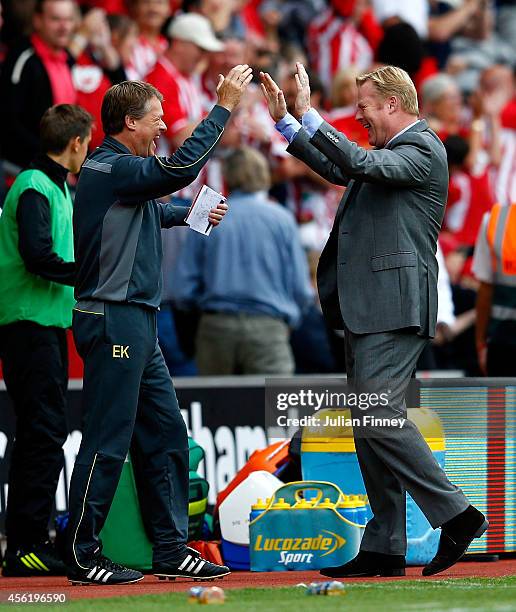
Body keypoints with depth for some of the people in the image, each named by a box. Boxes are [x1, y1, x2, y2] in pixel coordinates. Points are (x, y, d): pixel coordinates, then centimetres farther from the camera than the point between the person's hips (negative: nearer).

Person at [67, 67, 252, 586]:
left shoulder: (118, 170, 17)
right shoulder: (107, 169, -14)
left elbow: (148, 211, 37)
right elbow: (180, 167, -26)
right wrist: (223, 107, -20)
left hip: (136, 326, 11)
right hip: (113, 320, -11)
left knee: (164, 435, 11)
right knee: (107, 442, -7)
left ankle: (171, 551, 15)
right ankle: (81, 556, -2)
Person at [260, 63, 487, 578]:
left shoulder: (423, 150, -9)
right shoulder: (391, 153, 19)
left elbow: (361, 163, -25)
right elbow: (338, 169, 33)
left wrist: (309, 116, -24)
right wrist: (283, 121, 28)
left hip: (393, 307, -10)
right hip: (365, 309, 10)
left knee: (379, 417, -16)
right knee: (369, 425, 8)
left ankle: (456, 514, -9)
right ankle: (384, 549, 10)